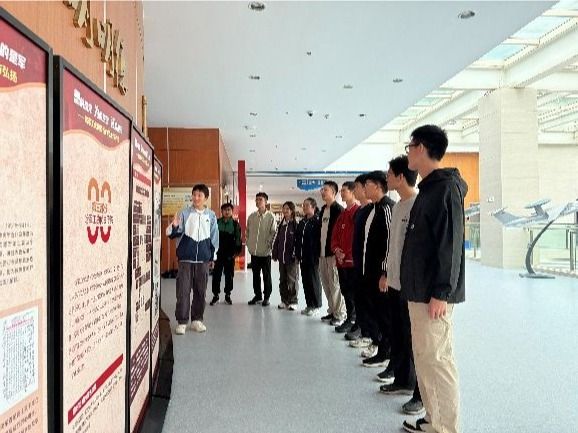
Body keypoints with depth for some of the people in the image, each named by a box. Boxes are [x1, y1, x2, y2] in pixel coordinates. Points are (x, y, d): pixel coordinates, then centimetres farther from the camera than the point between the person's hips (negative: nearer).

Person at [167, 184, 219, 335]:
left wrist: (213, 256, 13)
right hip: (185, 258, -2)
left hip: (203, 259, 2)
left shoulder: (211, 215, 5)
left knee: (200, 291, 8)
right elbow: (172, 233, -3)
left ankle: (197, 320, 20)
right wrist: (174, 227, -26)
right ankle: (182, 322, 5)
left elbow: (214, 237, 12)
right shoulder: (184, 213, -1)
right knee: (183, 290, -3)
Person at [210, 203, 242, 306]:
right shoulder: (216, 223, 2)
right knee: (216, 274, 2)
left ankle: (227, 295, 19)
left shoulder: (235, 224, 1)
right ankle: (216, 295, 13)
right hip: (218, 253, 0)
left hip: (230, 254, 0)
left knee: (229, 275, 7)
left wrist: (237, 251, -3)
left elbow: (238, 239, 3)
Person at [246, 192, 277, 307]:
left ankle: (266, 297, 16)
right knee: (255, 275, 12)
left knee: (266, 275, 5)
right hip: (254, 251, 4)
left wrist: (269, 245, -9)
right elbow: (247, 231, 13)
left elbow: (274, 233, -7)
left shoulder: (270, 217, -8)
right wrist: (249, 244, 8)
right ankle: (258, 296, 25)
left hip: (265, 252, -4)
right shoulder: (251, 216, 4)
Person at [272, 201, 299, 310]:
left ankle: (293, 302, 10)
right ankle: (284, 300, 21)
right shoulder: (281, 225, 12)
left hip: (292, 258, -6)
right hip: (282, 257, 6)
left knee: (292, 280, 0)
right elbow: (276, 240, 15)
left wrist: (296, 255, -17)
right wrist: (275, 254, 12)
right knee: (282, 279, 12)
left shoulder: (296, 225, -7)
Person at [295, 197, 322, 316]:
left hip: (313, 256, -7)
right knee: (305, 280, 9)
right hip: (303, 256, 7)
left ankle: (316, 306, 11)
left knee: (314, 280, 0)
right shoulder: (302, 222, 14)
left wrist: (318, 254, -17)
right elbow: (298, 239, 15)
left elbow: (320, 238, -14)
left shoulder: (317, 221, -8)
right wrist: (297, 254, 10)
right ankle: (309, 304, 19)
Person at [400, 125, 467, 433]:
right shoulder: (429, 188, 16)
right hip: (419, 291, 10)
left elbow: (450, 244, -20)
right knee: (424, 357, 15)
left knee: (437, 359, -3)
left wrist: (441, 292, -21)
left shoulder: (446, 187, -13)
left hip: (433, 294, -10)